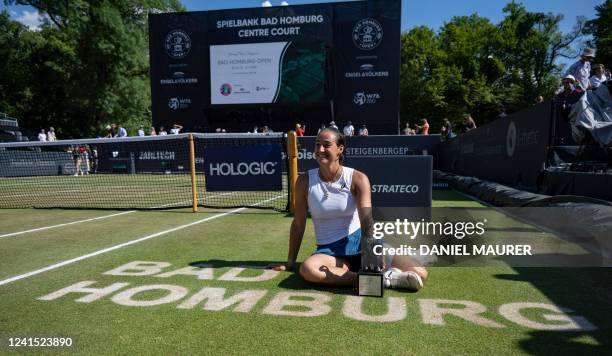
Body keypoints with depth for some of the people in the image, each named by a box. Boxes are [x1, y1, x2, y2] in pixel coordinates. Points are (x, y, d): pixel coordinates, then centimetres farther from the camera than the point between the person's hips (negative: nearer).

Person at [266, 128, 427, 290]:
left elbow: (366, 219, -18)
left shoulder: (358, 179, -5)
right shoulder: (305, 181, -2)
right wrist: (290, 262, 5)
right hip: (329, 251, 1)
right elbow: (298, 223, 3)